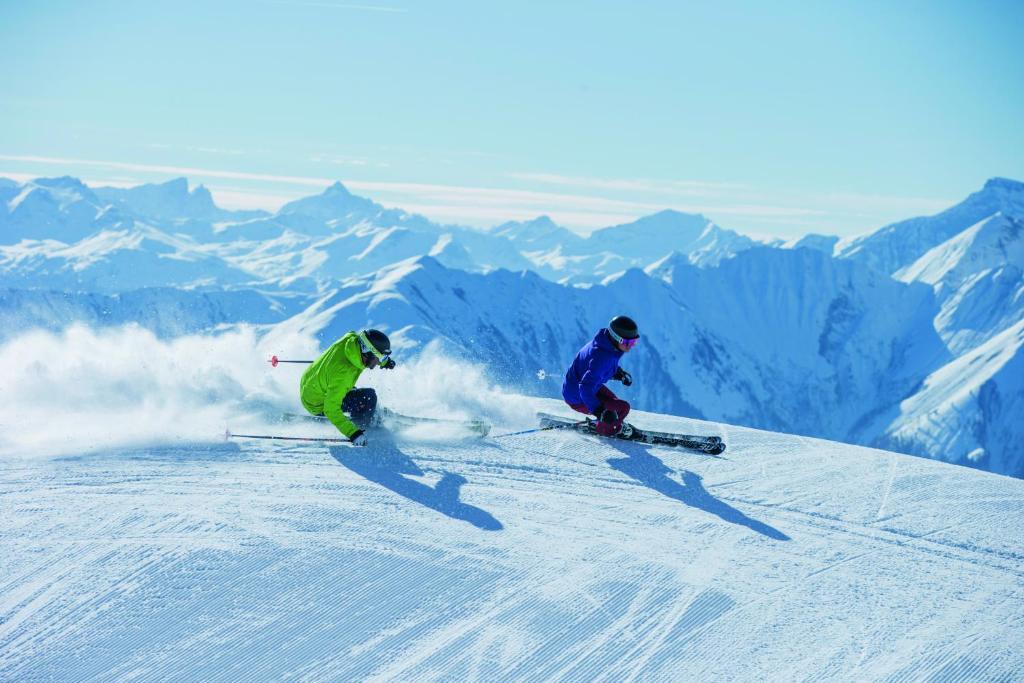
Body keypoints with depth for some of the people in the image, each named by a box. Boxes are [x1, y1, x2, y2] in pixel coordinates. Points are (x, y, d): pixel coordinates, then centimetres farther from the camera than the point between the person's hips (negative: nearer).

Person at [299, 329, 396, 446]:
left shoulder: (352, 338, -19)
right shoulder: (342, 373, -39)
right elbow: (331, 410, -36)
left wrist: (385, 360, 9)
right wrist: (353, 433, -39)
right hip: (318, 406, -8)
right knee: (368, 398, -14)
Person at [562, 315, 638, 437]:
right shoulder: (602, 357, -36)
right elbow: (586, 387, -40)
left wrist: (620, 373, 0)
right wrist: (599, 410, -47)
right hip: (577, 399, -10)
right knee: (623, 408, -12)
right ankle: (606, 429, 14)